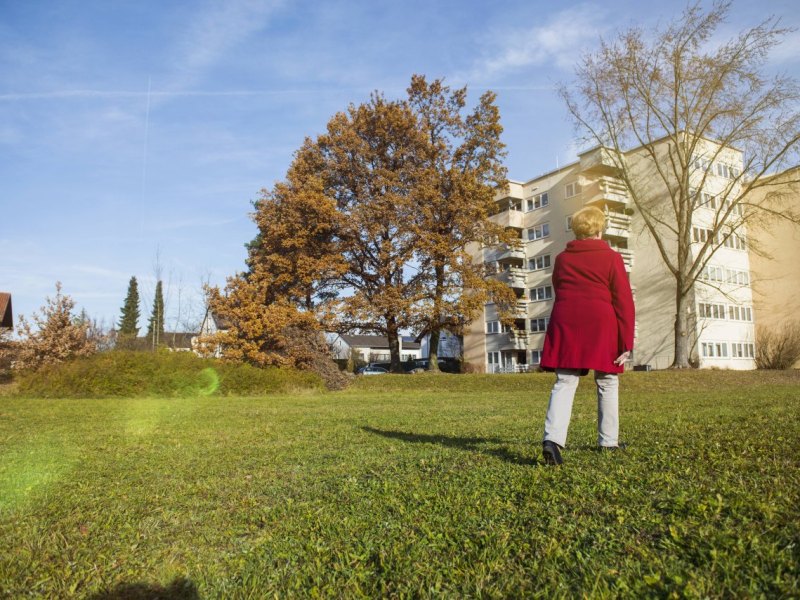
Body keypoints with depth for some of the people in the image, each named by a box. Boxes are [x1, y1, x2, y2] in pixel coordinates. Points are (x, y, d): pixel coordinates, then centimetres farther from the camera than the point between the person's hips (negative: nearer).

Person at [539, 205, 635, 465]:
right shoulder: (612, 258, 0)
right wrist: (626, 342, -3)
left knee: (564, 382, -3)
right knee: (607, 383, 13)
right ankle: (608, 441, 20)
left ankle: (552, 438, -21)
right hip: (601, 326, -2)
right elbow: (624, 302, -4)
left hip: (565, 324, 2)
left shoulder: (562, 259, 11)